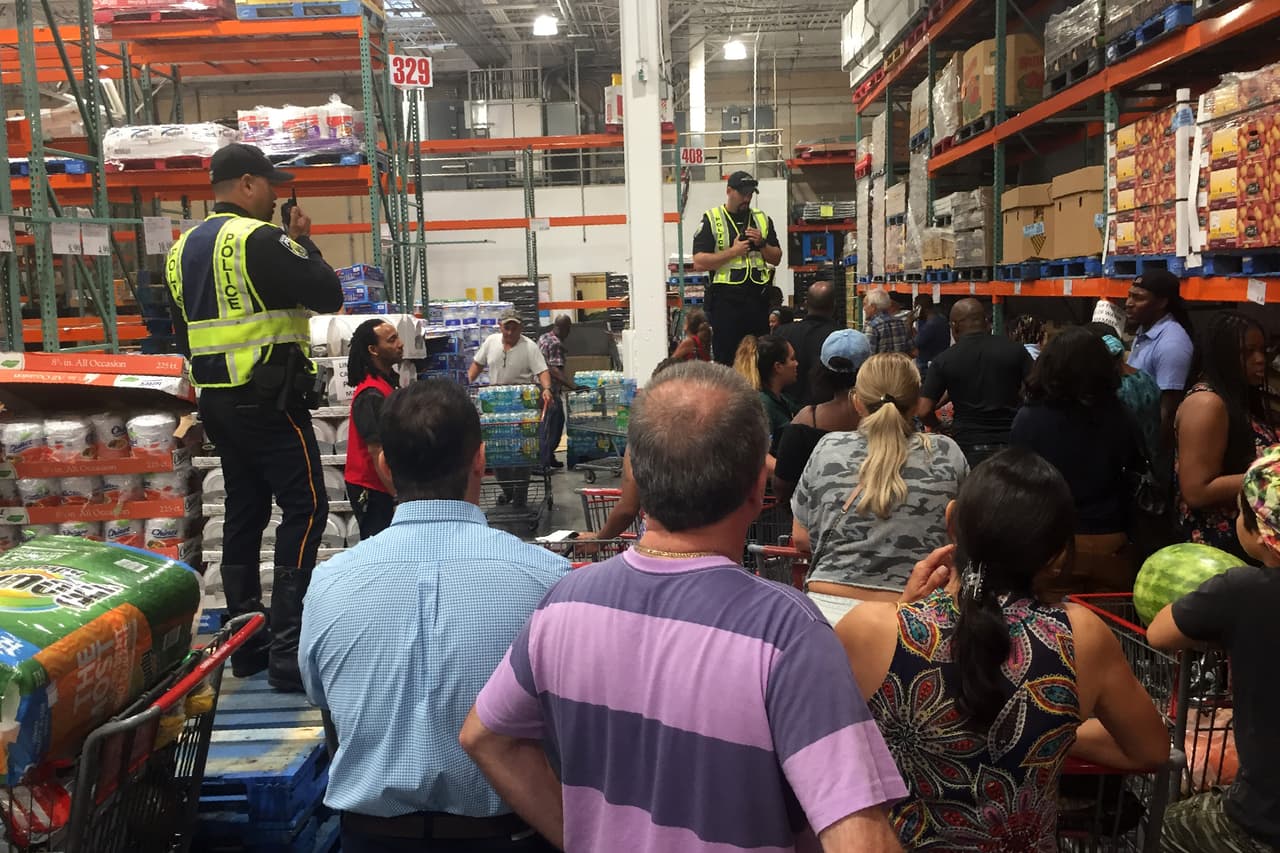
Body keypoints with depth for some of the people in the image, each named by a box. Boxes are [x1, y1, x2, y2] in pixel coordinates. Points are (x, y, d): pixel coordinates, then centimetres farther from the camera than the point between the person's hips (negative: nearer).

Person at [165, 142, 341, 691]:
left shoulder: (183, 248, 14)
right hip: (269, 399, -9)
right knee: (305, 509, -6)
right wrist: (302, 240, 2)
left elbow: (185, 328, 18)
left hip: (218, 399, 9)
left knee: (245, 511, 13)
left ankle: (245, 641, 18)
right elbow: (328, 295, -13)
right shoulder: (260, 238, -13)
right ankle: (288, 650, -9)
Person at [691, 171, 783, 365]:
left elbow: (776, 259, 16)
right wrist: (733, 251, -12)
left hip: (758, 297, 4)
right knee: (726, 358, -1)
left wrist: (762, 243, -2)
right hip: (726, 299, -4)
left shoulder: (763, 219, 14)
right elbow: (699, 263, -7)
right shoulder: (711, 220, 2)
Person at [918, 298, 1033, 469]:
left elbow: (924, 411, -7)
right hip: (1012, 443, 2)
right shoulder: (1014, 350, 1)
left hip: (969, 447, -2)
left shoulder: (944, 360, -4)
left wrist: (941, 428, 13)